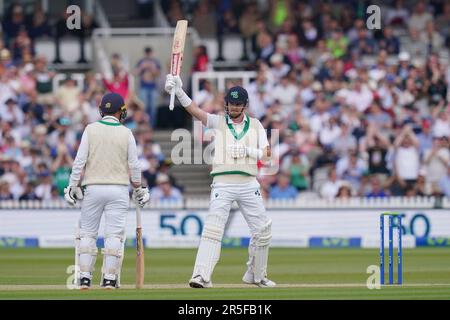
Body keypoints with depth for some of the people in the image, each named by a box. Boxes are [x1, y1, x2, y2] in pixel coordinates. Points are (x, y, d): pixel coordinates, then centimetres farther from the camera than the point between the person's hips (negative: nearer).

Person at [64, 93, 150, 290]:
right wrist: (138, 190, 14)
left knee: (87, 233, 7)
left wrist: (73, 186, 1)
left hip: (93, 188, 0)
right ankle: (110, 278, -2)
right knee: (114, 234, 1)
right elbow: (134, 165, 2)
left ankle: (85, 277, 3)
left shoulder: (91, 130, -2)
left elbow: (80, 161, -6)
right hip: (118, 190, 0)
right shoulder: (126, 133, 0)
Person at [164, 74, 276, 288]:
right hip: (223, 184, -3)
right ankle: (201, 276, -23)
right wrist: (178, 91, -24)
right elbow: (194, 110, -8)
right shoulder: (218, 122, 8)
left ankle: (256, 275, 22)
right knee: (213, 229, -15)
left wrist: (248, 151, -14)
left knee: (263, 231, 5)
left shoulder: (255, 125, 13)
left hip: (249, 184, 3)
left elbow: (266, 153, 5)